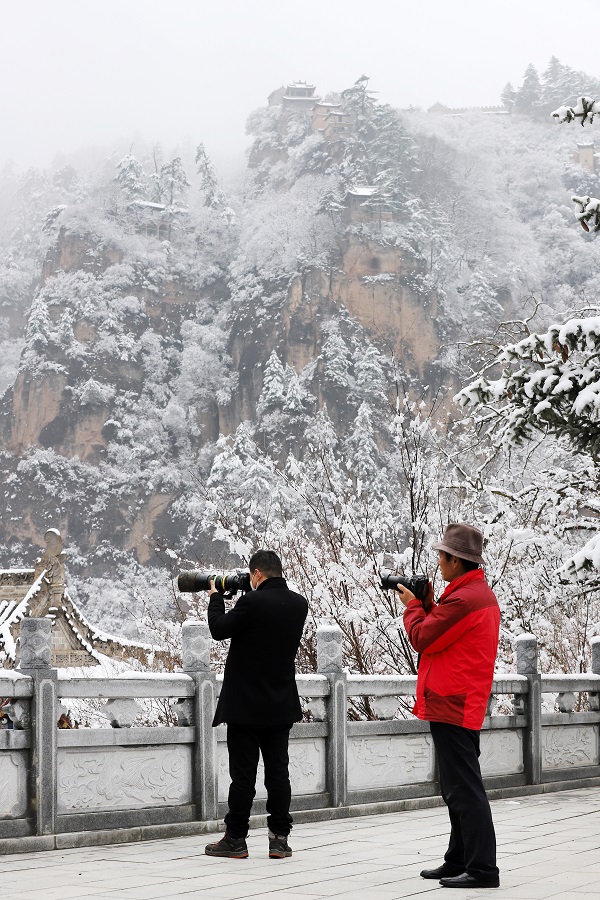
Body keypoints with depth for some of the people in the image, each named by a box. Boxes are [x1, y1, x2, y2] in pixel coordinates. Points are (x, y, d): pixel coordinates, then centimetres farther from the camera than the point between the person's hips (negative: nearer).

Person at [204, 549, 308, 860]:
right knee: (278, 771, 8)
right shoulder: (298, 604, 2)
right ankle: (279, 838, 8)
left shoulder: (252, 602, -19)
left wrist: (215, 597, 7)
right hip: (281, 705, 5)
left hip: (246, 704, -5)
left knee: (243, 773, 0)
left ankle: (235, 839, 6)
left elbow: (219, 629, -8)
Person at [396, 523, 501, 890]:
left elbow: (422, 638, -14)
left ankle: (482, 868, -8)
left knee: (464, 790, -9)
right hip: (466, 706, 11)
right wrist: (428, 604, 11)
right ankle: (460, 861, 24)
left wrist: (413, 606, 2)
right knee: (460, 789, 16)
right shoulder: (483, 593, 15)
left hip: (451, 706, -11)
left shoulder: (463, 599, -19)